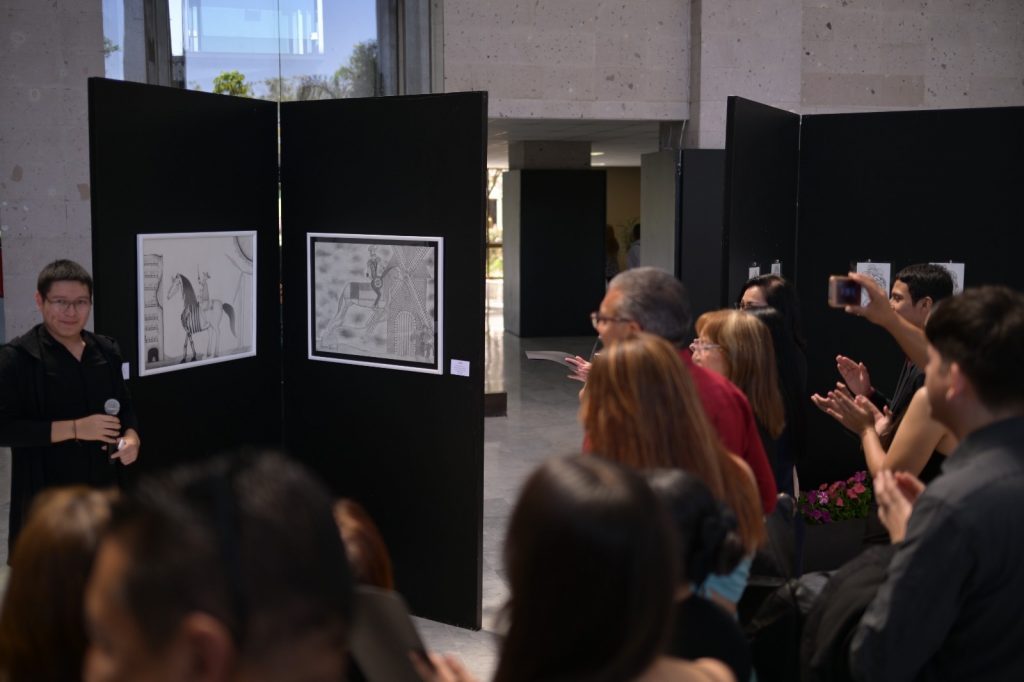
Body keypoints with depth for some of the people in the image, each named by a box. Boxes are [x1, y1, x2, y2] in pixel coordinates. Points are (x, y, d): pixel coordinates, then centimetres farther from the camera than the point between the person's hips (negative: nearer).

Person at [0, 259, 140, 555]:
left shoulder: (106, 351, 7)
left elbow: (125, 407, 18)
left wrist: (131, 438, -4)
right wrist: (75, 428, -19)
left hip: (102, 489, 5)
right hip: (45, 499, -5)